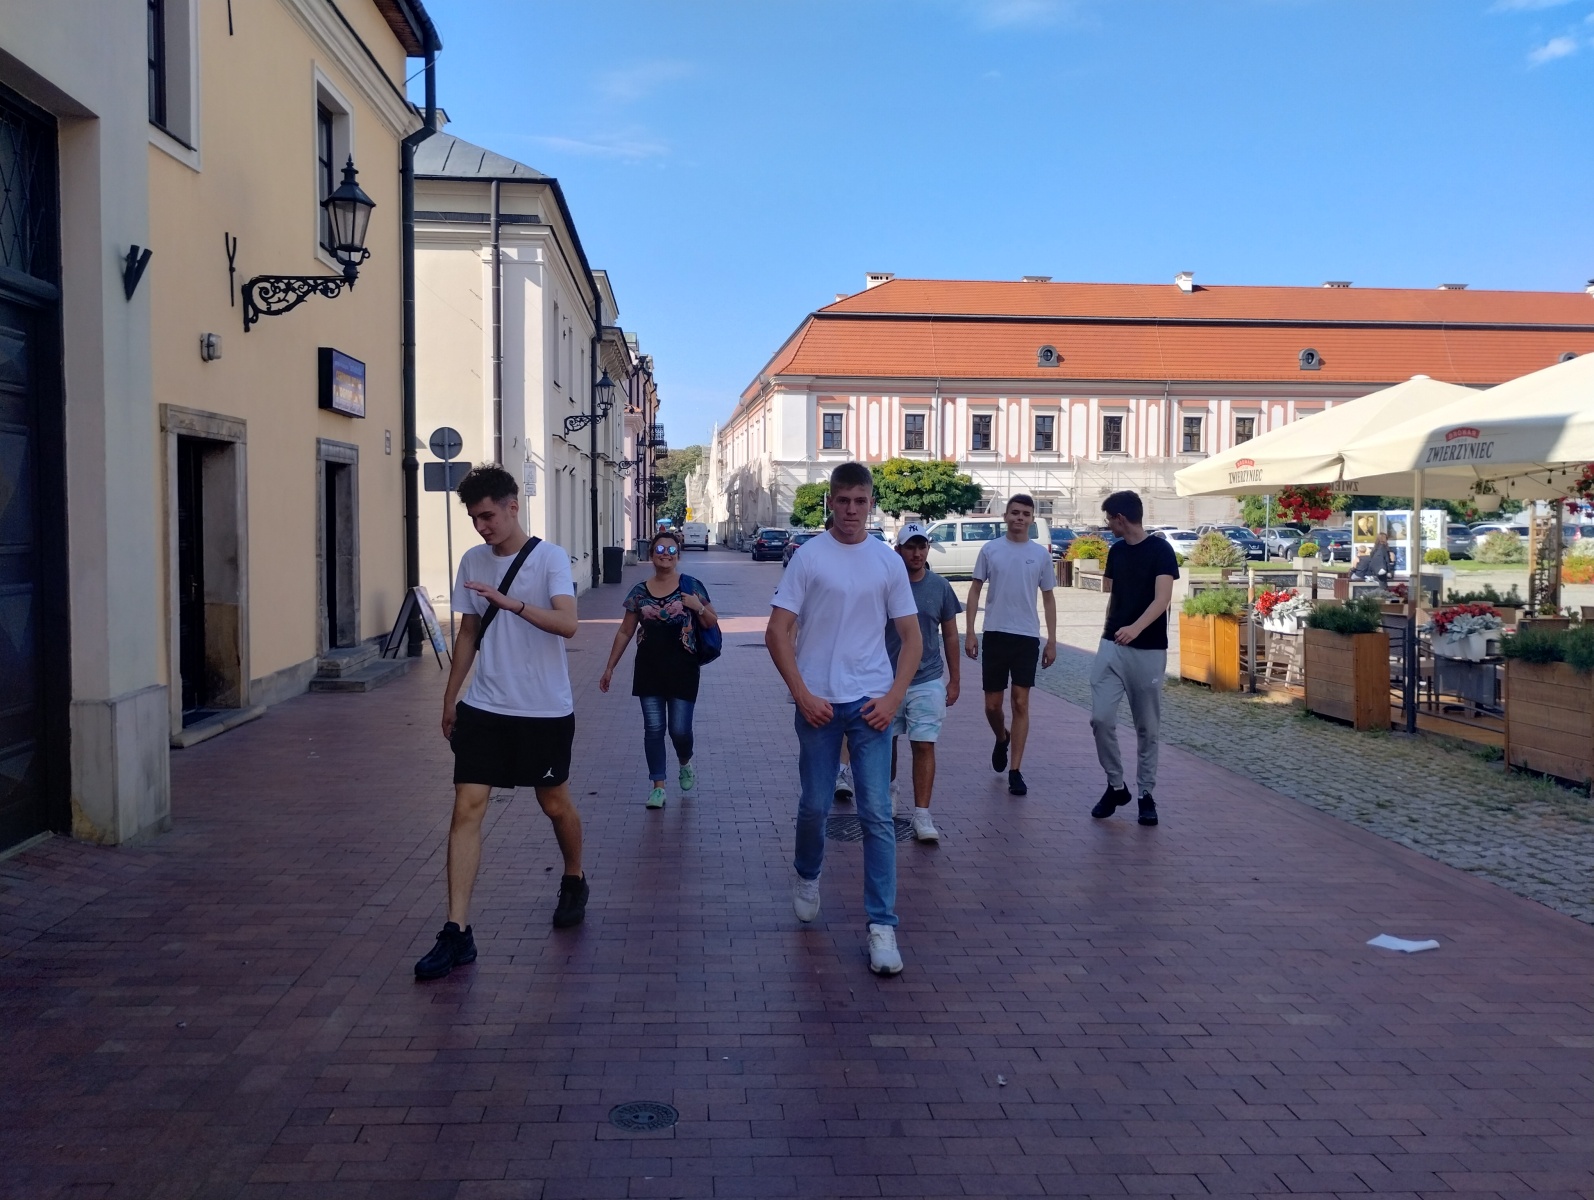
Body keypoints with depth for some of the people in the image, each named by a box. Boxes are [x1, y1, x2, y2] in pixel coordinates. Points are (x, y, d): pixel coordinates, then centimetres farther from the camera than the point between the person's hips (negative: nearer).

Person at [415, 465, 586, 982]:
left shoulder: (550, 558, -9)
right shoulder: (472, 561, 6)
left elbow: (567, 624, -24)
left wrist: (510, 602, -35)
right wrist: (450, 696, 17)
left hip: (545, 710, -3)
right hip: (484, 708, 4)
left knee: (555, 804, 12)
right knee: (467, 807, -7)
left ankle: (574, 881, 42)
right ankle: (457, 933, -6)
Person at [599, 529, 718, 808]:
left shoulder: (691, 586, -1)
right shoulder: (640, 591, 5)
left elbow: (712, 624, 4)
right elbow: (625, 632, 11)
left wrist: (698, 607, -17)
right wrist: (610, 667, 10)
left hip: (682, 669, -2)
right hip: (649, 670, 2)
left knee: (679, 729, 0)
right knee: (653, 728, 3)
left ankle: (685, 764, 33)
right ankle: (658, 787, 12)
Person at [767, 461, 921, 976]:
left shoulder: (889, 561, 4)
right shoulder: (809, 557, -2)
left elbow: (912, 638, 7)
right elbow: (777, 633, -3)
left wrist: (894, 698, -4)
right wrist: (802, 695, -9)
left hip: (871, 704, 1)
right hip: (818, 702, -1)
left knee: (877, 814, -2)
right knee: (815, 805, 10)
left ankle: (882, 926, 3)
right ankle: (806, 876, 40)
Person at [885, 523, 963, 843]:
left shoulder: (940, 587, 0)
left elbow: (950, 636, 8)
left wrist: (954, 680, 8)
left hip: (928, 681, 0)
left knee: (924, 745, -5)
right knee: (886, 741, 14)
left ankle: (922, 816, -4)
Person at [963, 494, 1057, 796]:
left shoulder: (1041, 553, 3)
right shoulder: (990, 550, 2)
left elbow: (1048, 598, 8)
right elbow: (975, 590, 6)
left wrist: (1052, 640, 3)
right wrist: (970, 632, -1)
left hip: (1027, 637, 0)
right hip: (995, 634, 0)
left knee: (1021, 703, -1)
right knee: (992, 705, 5)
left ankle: (1015, 771, 5)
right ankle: (1002, 739, 38)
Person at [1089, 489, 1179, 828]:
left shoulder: (1160, 550, -10)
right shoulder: (1116, 551, 10)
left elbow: (1162, 598, -21)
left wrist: (1136, 627, -36)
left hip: (1149, 651, -5)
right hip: (1112, 646, 5)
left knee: (1147, 727, 4)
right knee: (1101, 717, -6)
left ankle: (1147, 794, 15)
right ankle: (1116, 785, 10)